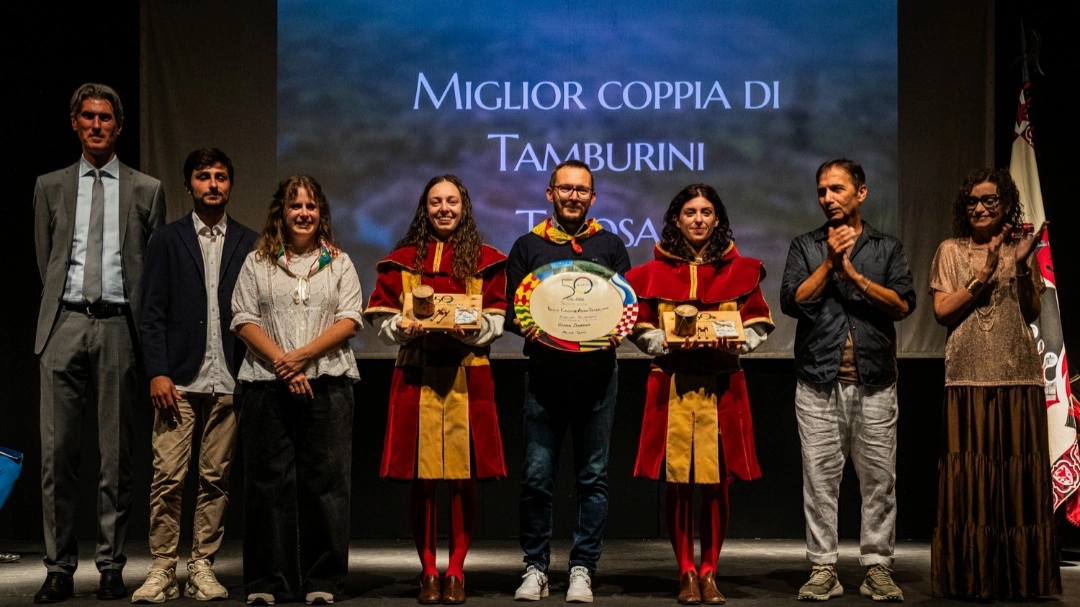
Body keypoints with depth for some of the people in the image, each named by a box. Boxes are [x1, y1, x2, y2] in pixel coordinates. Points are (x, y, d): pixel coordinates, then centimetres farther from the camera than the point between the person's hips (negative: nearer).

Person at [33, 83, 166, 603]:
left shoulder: (146, 190, 10)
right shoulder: (50, 187, 14)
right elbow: (44, 262, 16)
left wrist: (141, 325, 4)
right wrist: (65, 305, 11)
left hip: (118, 327, -1)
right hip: (64, 326, 1)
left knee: (116, 453, 2)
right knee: (57, 450, -2)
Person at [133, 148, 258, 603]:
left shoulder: (249, 244, 11)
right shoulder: (167, 240, 9)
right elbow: (153, 312, 3)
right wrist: (157, 372, -7)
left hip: (229, 380, 1)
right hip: (179, 379, -1)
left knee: (216, 478, 4)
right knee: (168, 477, -5)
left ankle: (202, 566, 12)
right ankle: (162, 569, 2)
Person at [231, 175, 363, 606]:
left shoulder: (339, 262, 12)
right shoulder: (257, 262, 11)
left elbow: (350, 320, 2)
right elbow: (244, 319, 3)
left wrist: (303, 355, -11)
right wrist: (281, 362, -11)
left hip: (327, 382, 0)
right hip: (267, 383, 0)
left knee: (326, 481, -1)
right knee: (268, 482, 1)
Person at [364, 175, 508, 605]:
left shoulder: (486, 259, 10)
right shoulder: (402, 260, 11)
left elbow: (495, 323, 5)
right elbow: (382, 323, 7)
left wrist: (471, 328, -15)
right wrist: (404, 327, -13)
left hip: (468, 377, 0)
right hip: (416, 375, 0)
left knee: (464, 476, -1)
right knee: (420, 477, -1)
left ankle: (456, 572, 8)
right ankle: (428, 572, 9)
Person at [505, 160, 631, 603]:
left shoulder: (611, 246, 13)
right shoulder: (528, 246, 12)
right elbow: (511, 310, 8)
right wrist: (525, 328, -13)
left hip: (597, 372, 0)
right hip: (544, 372, 0)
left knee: (593, 476, 1)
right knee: (537, 475, -3)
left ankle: (583, 569, 8)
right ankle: (536, 567, 8)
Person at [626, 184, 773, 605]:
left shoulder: (740, 270, 8)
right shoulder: (654, 271, 6)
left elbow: (758, 326, 7)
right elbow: (640, 329, 5)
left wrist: (732, 344, -12)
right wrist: (671, 345, -13)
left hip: (722, 386, 0)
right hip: (671, 386, 0)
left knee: (716, 482, 0)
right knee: (678, 482, -1)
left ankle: (709, 573, 11)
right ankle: (686, 573, 9)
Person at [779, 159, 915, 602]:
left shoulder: (887, 248, 11)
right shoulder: (805, 247, 11)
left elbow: (903, 304, -3)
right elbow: (791, 301, -2)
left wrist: (854, 274, -9)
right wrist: (830, 262, -7)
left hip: (874, 381, 0)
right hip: (818, 381, 0)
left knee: (878, 477, 0)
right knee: (820, 477, 0)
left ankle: (877, 567, 8)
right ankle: (823, 569, 6)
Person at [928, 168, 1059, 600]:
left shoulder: (1019, 250, 12)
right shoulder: (951, 251, 7)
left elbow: (1033, 313, 5)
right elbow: (942, 310, -3)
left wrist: (1023, 266, -8)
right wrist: (984, 273, -10)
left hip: (1017, 375, 2)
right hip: (969, 376, -2)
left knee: (1018, 471, 0)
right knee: (969, 474, -5)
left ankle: (1019, 577, 5)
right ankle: (971, 577, 0)